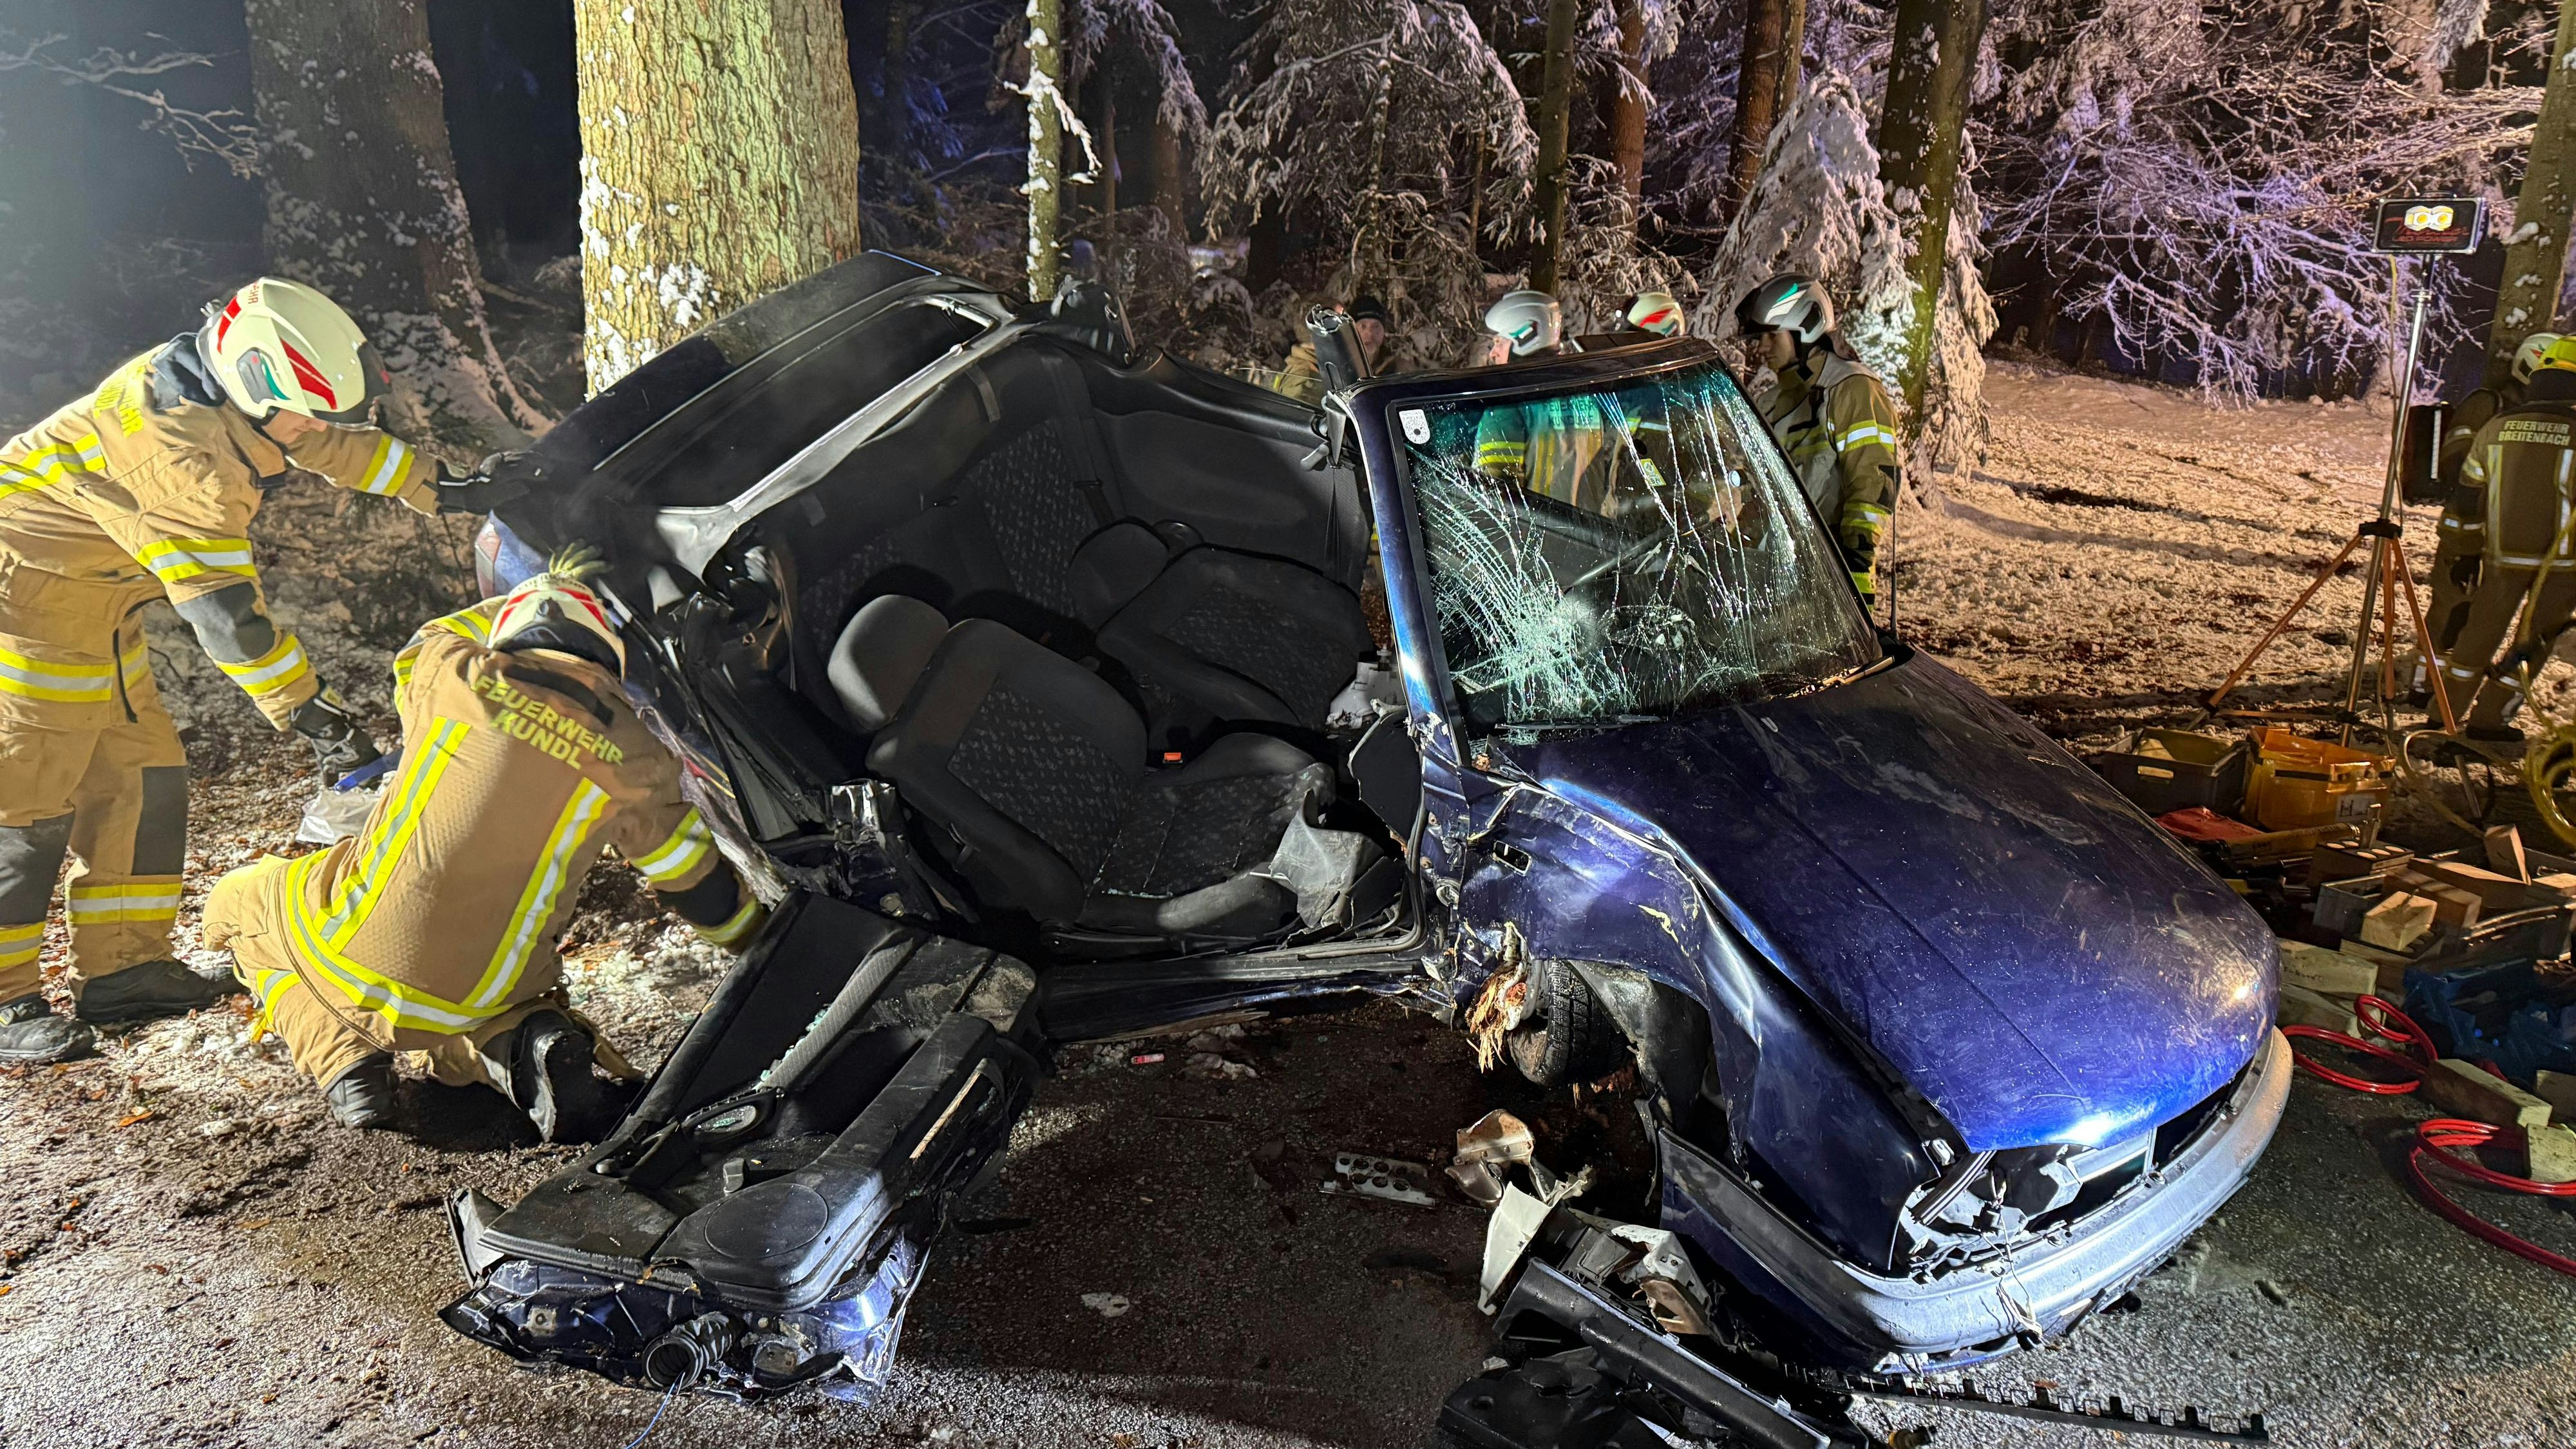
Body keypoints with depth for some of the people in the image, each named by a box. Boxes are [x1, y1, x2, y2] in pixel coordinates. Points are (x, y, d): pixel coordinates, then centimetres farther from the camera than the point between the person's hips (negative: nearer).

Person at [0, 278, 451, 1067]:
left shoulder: (221, 390, -4)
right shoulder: (182, 451, -31)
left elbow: (340, 447, 11)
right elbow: (226, 611, -32)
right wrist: (312, 714, -30)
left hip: (92, 601, 10)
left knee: (141, 779, 9)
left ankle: (123, 967, 18)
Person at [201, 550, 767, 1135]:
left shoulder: (448, 673, -5)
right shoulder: (634, 759, -5)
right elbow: (702, 888, 4)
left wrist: (539, 593, 32)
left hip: (354, 959, -1)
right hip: (481, 996, 2)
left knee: (239, 901, 30)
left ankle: (343, 1057, 6)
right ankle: (517, 1040, -1)